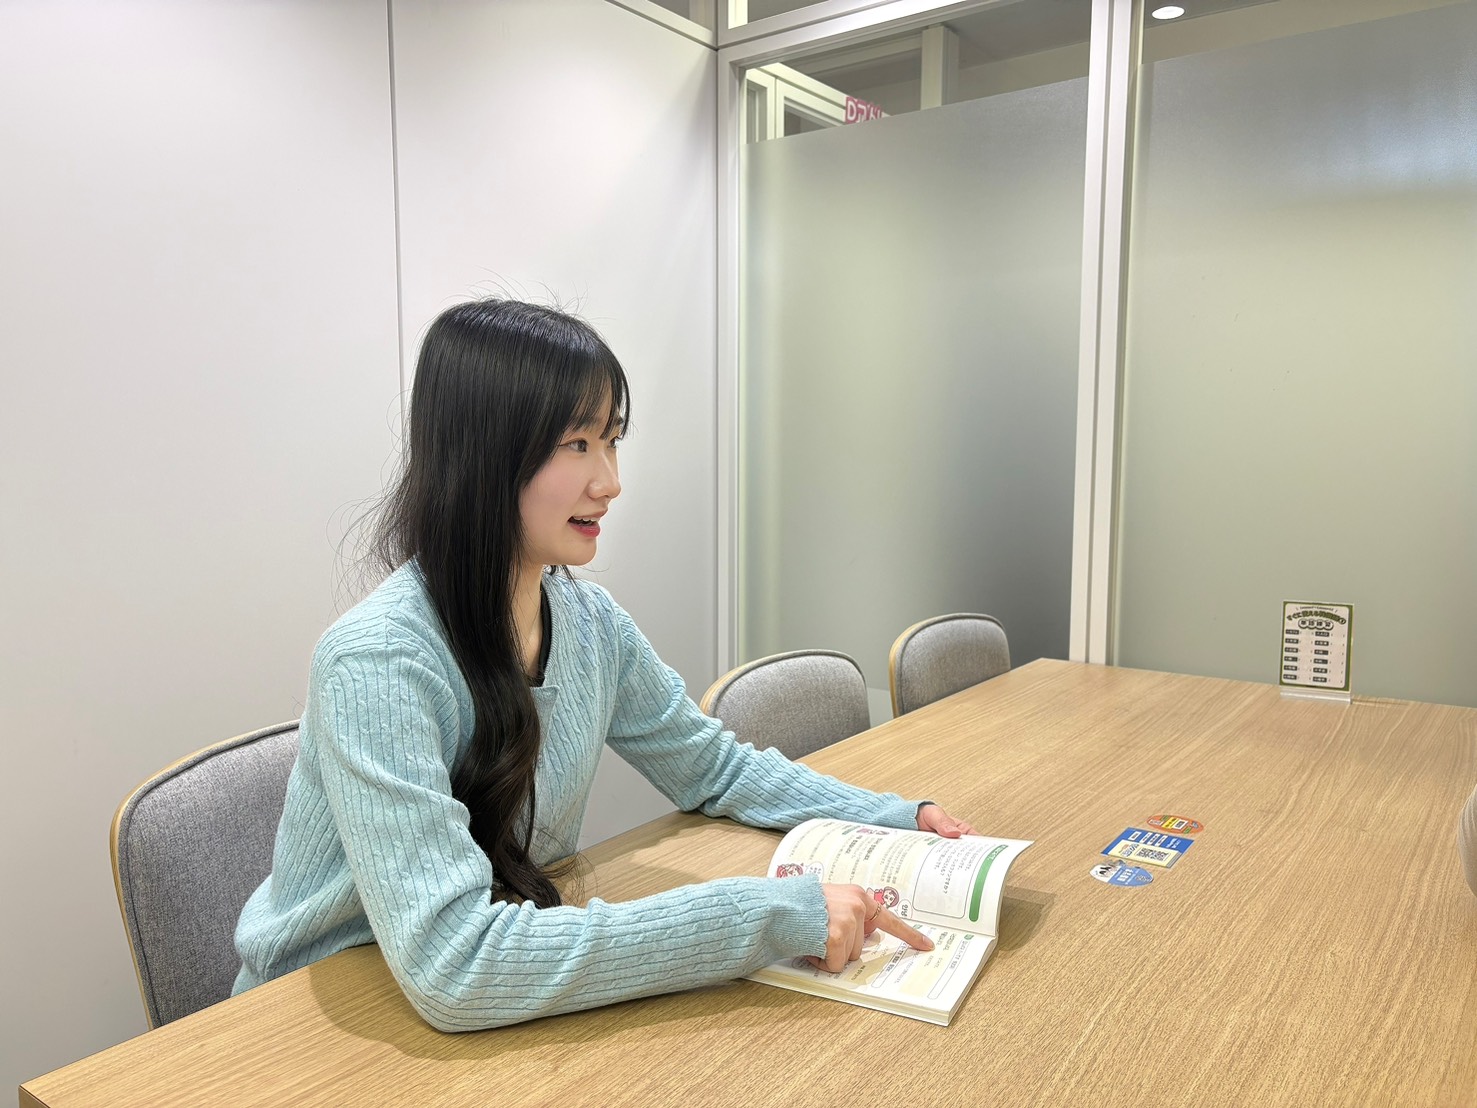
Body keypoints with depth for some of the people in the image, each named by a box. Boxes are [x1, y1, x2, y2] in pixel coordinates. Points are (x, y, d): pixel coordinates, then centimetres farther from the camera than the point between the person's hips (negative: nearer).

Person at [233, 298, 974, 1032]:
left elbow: (713, 767, 8)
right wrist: (763, 916, -32)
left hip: (516, 1007, 5)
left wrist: (900, 821, -4)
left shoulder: (590, 620, -5)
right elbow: (450, 964, -32)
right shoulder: (377, 663, -26)